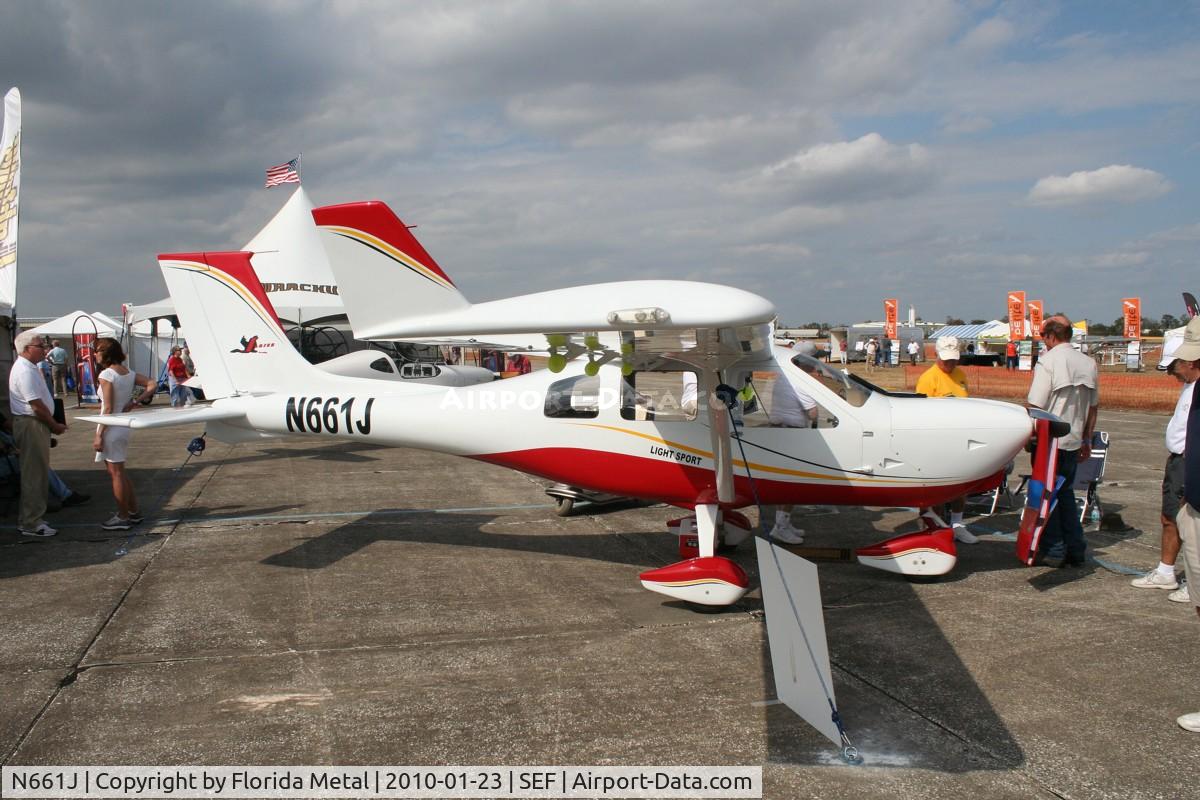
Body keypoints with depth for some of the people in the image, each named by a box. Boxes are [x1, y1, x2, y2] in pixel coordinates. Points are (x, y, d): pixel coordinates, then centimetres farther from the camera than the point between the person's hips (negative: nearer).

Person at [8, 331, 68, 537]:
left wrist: (53, 423, 15)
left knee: (38, 473, 16)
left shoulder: (28, 367, 15)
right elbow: (36, 405, -21)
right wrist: (55, 425, -10)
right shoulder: (25, 371, -19)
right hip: (31, 425, -11)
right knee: (34, 475, -5)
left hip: (34, 424, 11)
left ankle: (32, 517, 25)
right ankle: (30, 523, -1)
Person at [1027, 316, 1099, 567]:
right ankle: (1075, 550, 17)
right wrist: (1087, 439, 22)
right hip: (1074, 441, 6)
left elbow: (1036, 407, -16)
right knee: (1065, 493, 17)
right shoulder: (1089, 364, 6)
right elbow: (1093, 407, 13)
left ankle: (1050, 550, 8)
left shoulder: (1048, 362, -14)